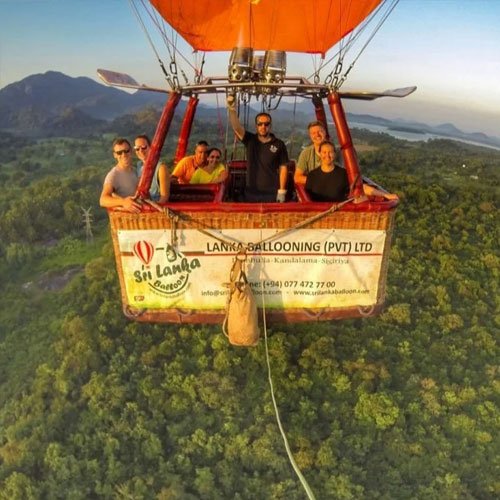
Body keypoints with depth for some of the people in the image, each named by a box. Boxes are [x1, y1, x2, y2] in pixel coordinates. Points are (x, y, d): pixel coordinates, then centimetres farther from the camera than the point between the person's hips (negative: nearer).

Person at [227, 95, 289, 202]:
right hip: (251, 193, 2)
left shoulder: (279, 144, -1)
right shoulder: (250, 140, 2)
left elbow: (283, 168, -1)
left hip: (272, 193, -1)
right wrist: (232, 110, -31)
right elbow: (237, 128, -14)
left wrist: (282, 191, -6)